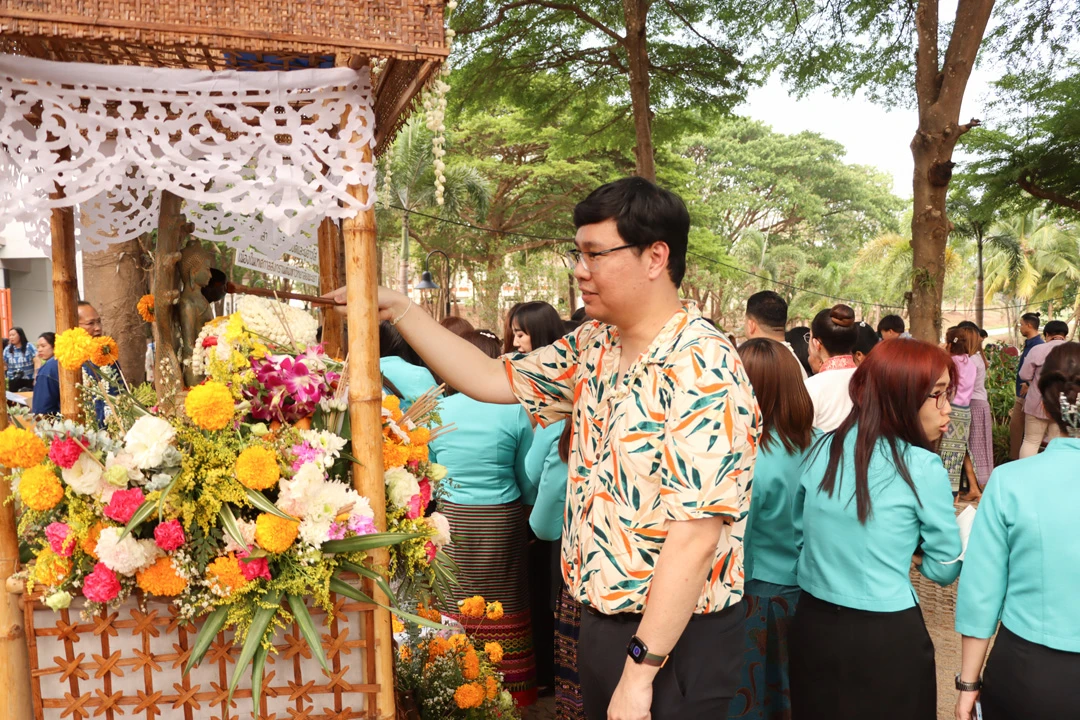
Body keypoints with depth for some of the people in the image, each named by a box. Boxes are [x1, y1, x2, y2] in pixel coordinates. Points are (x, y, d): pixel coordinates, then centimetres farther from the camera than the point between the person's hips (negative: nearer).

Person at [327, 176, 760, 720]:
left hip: (676, 638, -7)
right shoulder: (593, 348, 2)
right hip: (601, 621, 8)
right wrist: (397, 309, 2)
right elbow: (492, 380, 6)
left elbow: (695, 536, -25)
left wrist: (640, 672, -22)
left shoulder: (703, 371, -23)